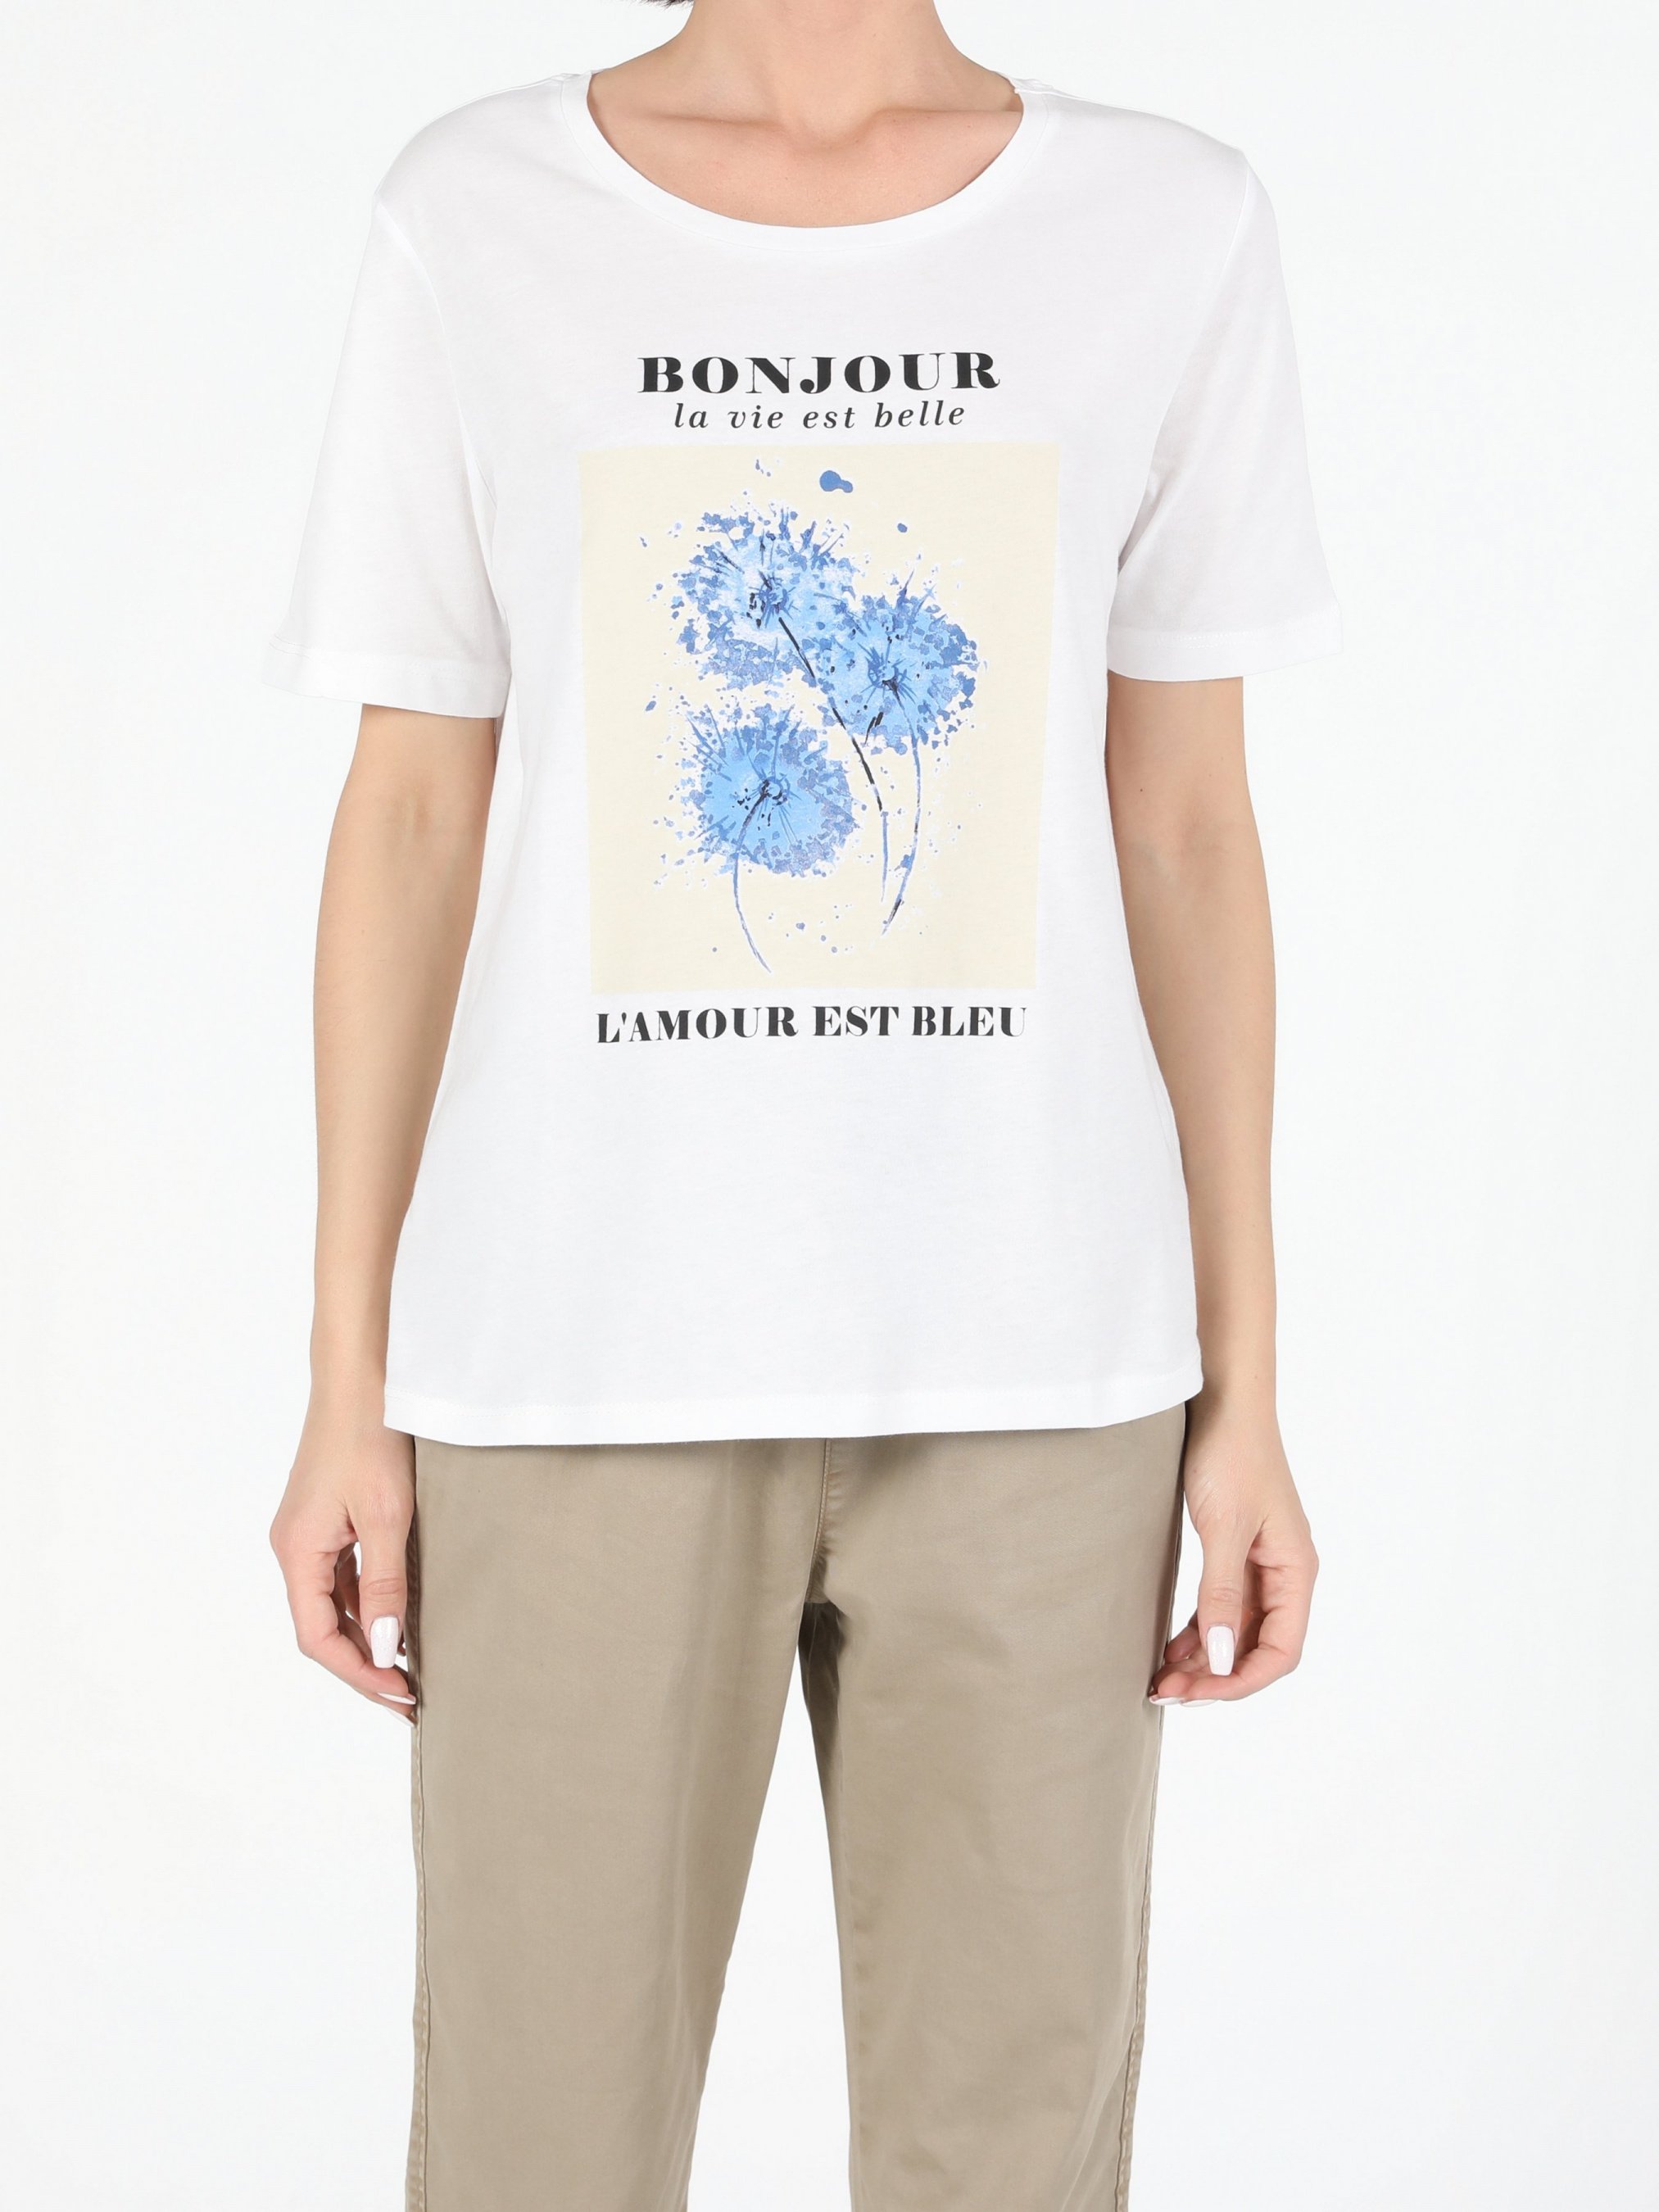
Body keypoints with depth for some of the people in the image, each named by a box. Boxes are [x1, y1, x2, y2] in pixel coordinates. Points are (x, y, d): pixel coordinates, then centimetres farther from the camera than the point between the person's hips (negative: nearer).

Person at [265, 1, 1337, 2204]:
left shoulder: (1173, 230, 4)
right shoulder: (476, 221, 2)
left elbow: (1186, 834, 5)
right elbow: (412, 819, 3)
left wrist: (1244, 1388, 4)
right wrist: (346, 1385, 2)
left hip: (1039, 1367, 1)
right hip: (581, 1363, 0)